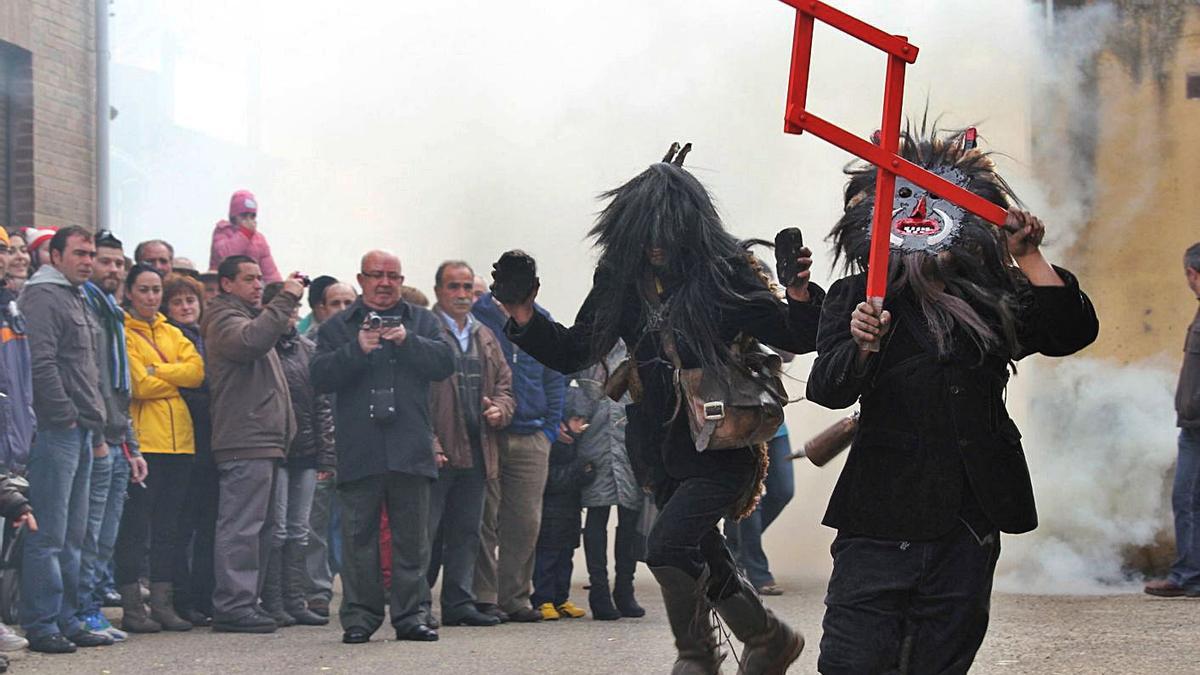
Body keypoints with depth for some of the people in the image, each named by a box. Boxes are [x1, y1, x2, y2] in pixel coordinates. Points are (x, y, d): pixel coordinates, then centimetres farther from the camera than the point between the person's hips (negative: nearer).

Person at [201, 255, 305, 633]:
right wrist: (285, 300, -25)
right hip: (245, 442, -11)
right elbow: (251, 341, -27)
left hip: (262, 441, 11)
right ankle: (233, 605, -12)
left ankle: (246, 602, 16)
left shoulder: (251, 316, 28)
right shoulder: (225, 318, -6)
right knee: (241, 527, -12)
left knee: (257, 528, 12)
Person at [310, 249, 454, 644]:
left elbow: (444, 364, 0)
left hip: (410, 450, 1)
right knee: (359, 537, -1)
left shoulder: (422, 322, 15)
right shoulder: (337, 327, 12)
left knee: (412, 537, 2)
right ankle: (360, 617, 5)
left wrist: (408, 341, -14)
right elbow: (321, 377, -1)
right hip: (358, 450, -1)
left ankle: (411, 615, 7)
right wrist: (357, 349, -15)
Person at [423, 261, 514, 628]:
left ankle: (459, 603, 15)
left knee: (466, 531, 10)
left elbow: (505, 384, 25)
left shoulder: (485, 337, 19)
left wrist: (500, 409, 2)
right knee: (425, 531, -5)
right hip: (437, 451, -7)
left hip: (476, 450, 7)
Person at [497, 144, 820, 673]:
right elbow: (572, 353, 8)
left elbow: (792, 339, -6)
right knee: (706, 563, 16)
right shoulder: (621, 278, 0)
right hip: (662, 448, 5)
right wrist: (524, 316, -6)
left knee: (669, 544, -21)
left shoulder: (724, 271, -11)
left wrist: (800, 292, -25)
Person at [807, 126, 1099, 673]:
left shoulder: (991, 297, 12)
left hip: (968, 522, 3)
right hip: (882, 519, -3)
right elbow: (826, 389, -9)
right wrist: (860, 347, -30)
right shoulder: (857, 298, 4)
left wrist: (1028, 259, -4)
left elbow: (1072, 331, 3)